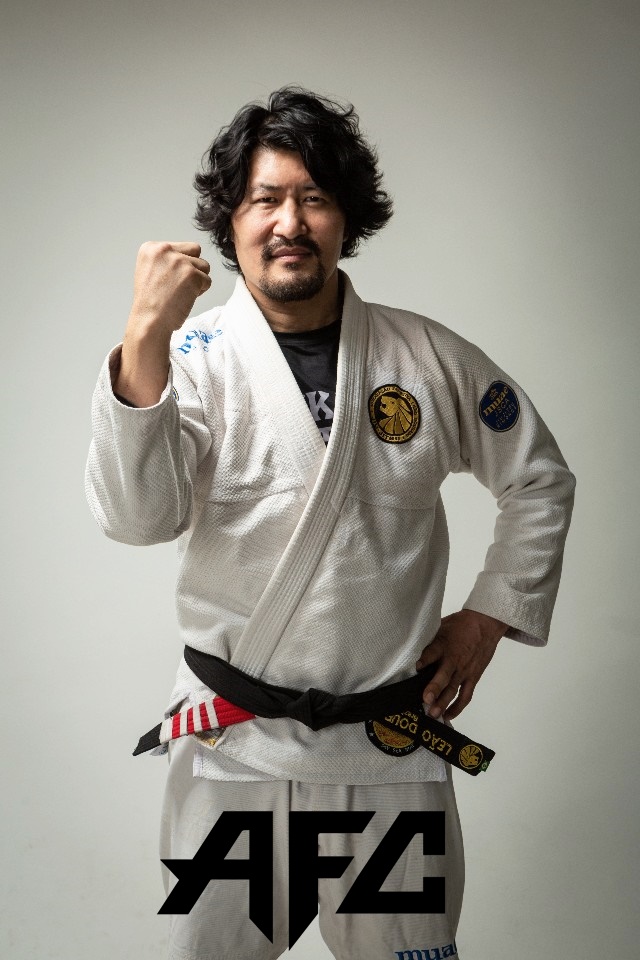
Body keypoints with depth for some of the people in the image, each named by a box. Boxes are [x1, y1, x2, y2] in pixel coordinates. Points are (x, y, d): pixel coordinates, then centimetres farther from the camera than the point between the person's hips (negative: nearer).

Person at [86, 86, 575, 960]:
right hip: (232, 742, -1)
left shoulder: (429, 358, -1)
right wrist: (146, 337, -30)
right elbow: (136, 517, -21)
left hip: (391, 743, 2)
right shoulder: (195, 357, -6)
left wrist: (485, 620, 4)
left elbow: (541, 481, 11)